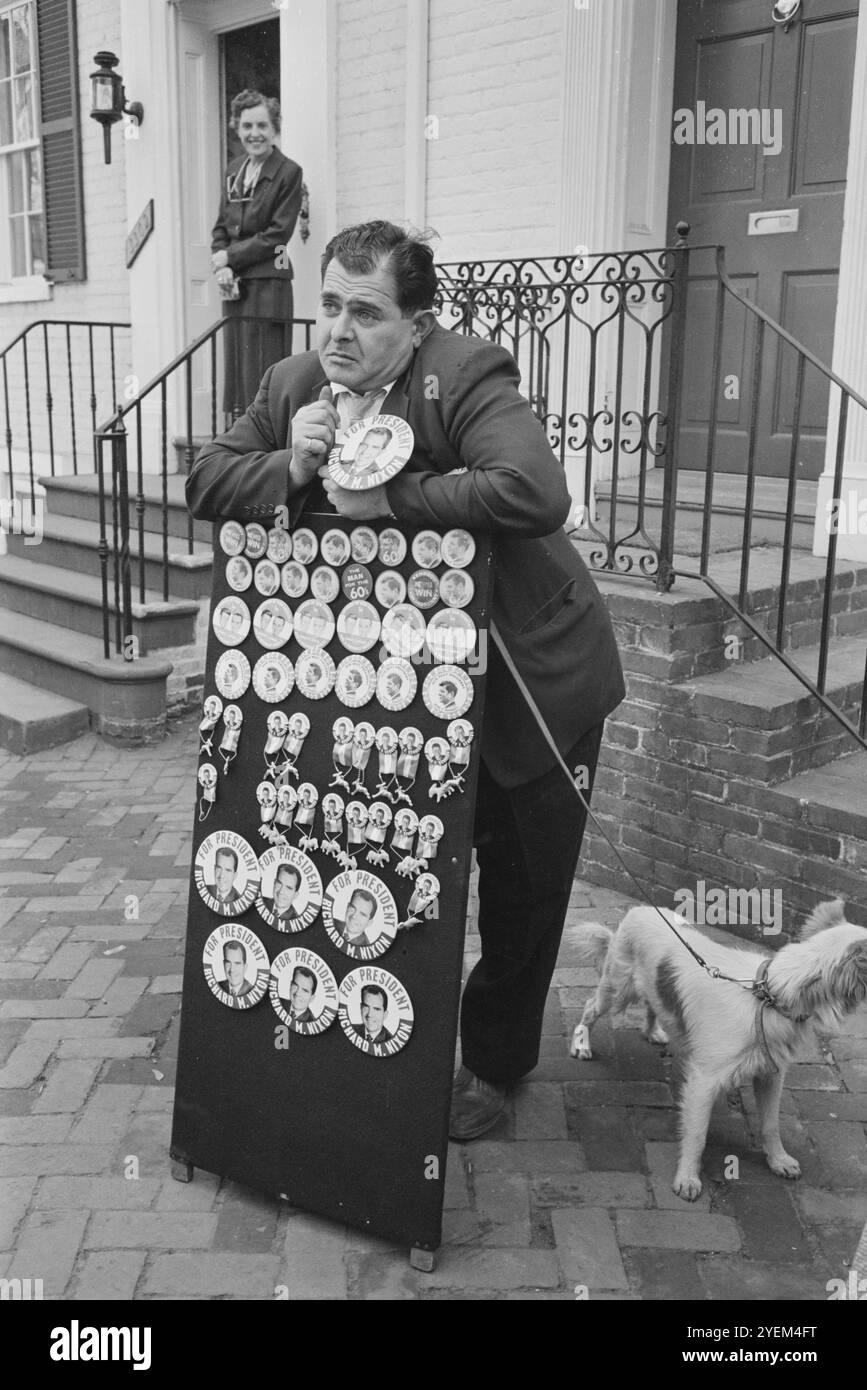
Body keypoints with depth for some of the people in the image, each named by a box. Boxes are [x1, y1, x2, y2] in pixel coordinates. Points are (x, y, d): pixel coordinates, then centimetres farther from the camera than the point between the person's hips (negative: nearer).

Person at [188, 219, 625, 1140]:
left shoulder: (466, 379, -23)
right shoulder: (296, 384, -3)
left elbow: (537, 494, -39)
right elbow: (204, 483, 1)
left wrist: (389, 498, -32)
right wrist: (291, 468, -19)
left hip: (531, 675, -4)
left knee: (521, 889, 10)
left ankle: (495, 1063, 34)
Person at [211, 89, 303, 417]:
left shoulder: (288, 172, -5)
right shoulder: (234, 170, 15)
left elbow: (276, 235, -10)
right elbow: (221, 227, 15)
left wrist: (230, 257, -9)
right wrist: (220, 267, -4)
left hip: (268, 287, -7)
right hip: (233, 287, 7)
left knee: (263, 380, -9)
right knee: (236, 374, 8)